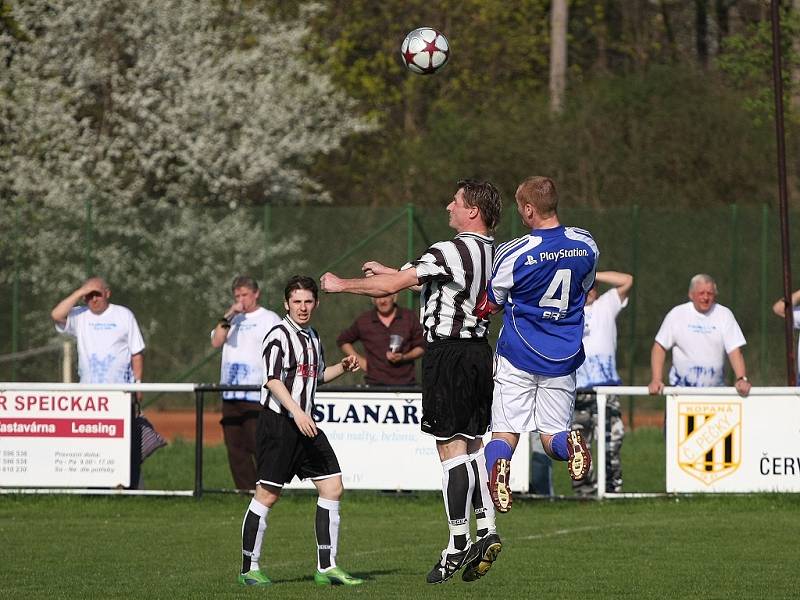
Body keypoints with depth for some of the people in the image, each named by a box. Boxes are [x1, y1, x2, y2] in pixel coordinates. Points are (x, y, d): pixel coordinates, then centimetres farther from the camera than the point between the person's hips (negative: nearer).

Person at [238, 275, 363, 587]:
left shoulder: (313, 337, 18)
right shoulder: (279, 335, -9)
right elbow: (273, 380, -17)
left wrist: (342, 367, 15)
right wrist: (297, 413, -26)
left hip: (305, 424, 8)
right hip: (278, 422, -8)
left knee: (333, 487, 2)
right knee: (267, 494, -7)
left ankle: (326, 567, 5)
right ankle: (249, 569, 2)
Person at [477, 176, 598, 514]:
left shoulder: (514, 254, -14)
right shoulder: (586, 245, -2)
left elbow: (491, 305, 1)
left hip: (518, 358, -3)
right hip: (563, 359, 3)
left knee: (504, 433, 4)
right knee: (553, 438, 11)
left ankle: (497, 468, -28)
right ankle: (568, 444, -24)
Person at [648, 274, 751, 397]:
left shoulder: (724, 315, 2)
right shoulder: (677, 314, 1)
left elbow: (734, 350, -3)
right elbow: (660, 347, 3)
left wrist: (742, 379, -18)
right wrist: (656, 380, -8)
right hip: (682, 387, -1)